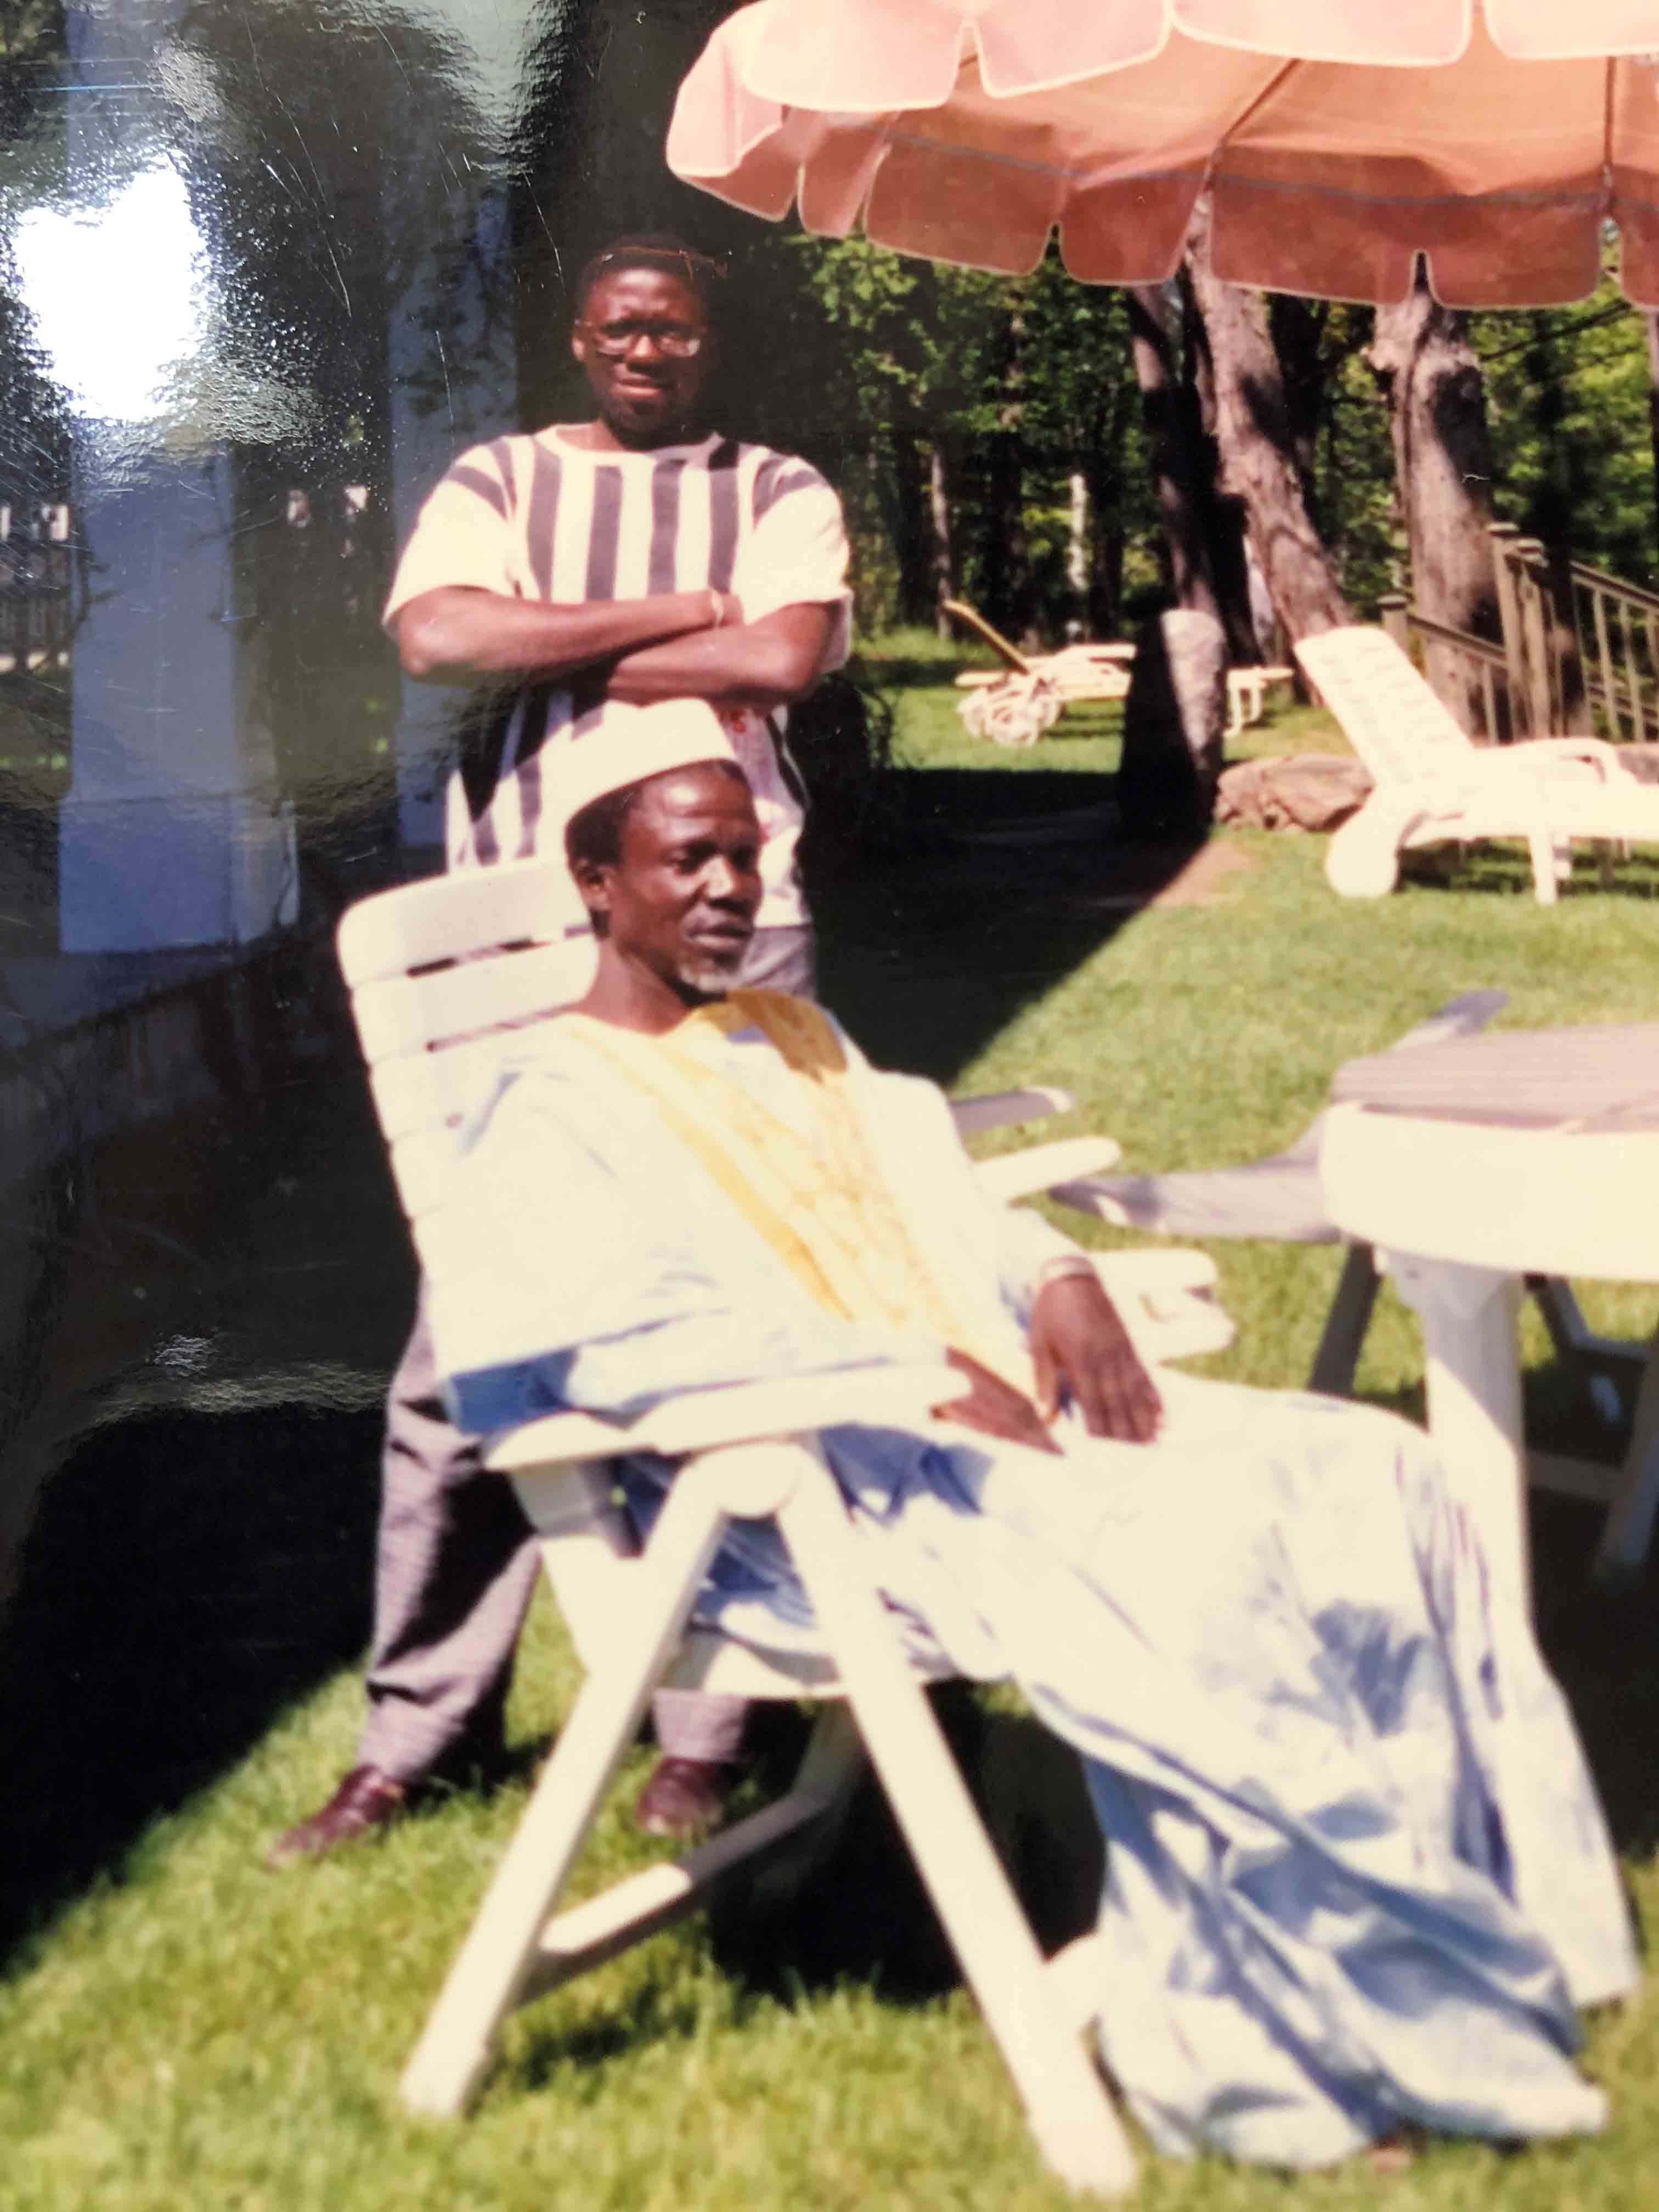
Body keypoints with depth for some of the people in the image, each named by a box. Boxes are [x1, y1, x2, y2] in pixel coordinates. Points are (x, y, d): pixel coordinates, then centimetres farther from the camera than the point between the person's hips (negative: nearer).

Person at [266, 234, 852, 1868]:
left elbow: (785, 656, -8)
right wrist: (672, 613, -5)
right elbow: (437, 636, -7)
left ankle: (705, 1724, 11)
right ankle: (421, 1730, 6)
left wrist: (566, 657, -3)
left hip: (731, 938, 0)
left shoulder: (778, 493, 12)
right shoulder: (500, 480, 13)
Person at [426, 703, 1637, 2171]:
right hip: (812, 1499, -8)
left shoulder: (801, 1041, 27)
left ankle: (1502, 1930, -13)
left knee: (1367, 1480, -12)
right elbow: (611, 1334, -15)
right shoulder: (551, 1107, 0)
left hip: (1005, 1412, 8)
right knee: (1167, 1581, -32)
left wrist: (1056, 1282, 1)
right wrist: (910, 1372, -20)